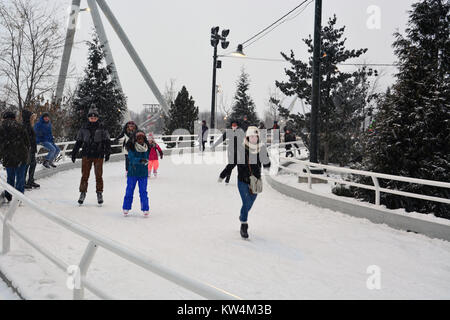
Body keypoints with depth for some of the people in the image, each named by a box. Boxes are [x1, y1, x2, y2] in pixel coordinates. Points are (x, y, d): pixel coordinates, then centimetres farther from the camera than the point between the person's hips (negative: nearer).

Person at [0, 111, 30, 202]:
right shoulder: (20, 127, 1)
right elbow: (27, 143, 2)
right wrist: (27, 154, 12)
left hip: (8, 158, 2)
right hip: (21, 157, -1)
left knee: (10, 177, 16)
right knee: (20, 178, 3)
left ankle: (8, 196, 19)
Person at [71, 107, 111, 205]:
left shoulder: (102, 128, 2)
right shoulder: (84, 128, 6)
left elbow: (107, 141, 3)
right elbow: (78, 142, 12)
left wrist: (107, 153, -7)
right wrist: (74, 153, 10)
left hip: (98, 155, -1)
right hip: (86, 155, 1)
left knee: (99, 175, 2)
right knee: (84, 175, 1)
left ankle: (99, 193, 13)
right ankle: (82, 193, 11)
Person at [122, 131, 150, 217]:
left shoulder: (147, 149, 0)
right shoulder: (132, 148, -8)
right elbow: (132, 159, -21)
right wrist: (140, 160, -34)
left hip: (143, 174, 1)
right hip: (132, 173, -1)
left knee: (143, 192, 2)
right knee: (129, 191, 5)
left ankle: (145, 209, 10)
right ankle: (126, 208, 18)